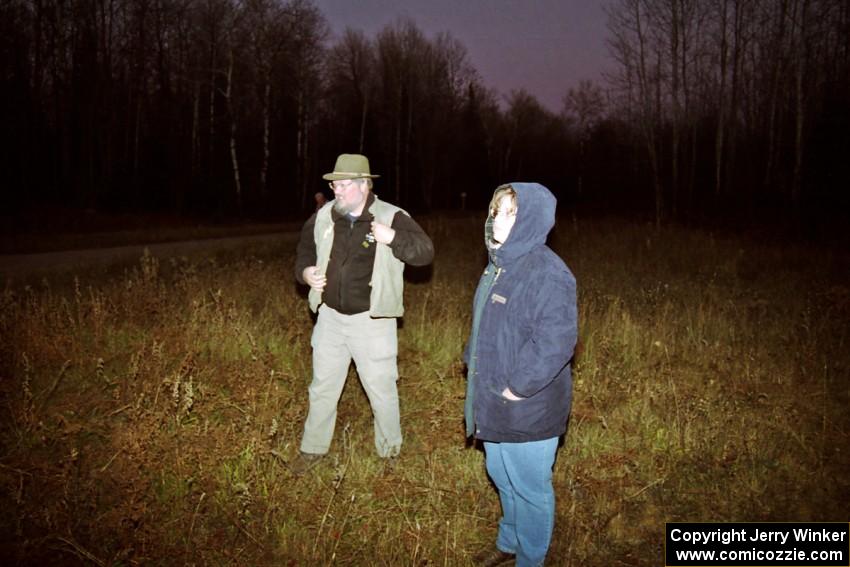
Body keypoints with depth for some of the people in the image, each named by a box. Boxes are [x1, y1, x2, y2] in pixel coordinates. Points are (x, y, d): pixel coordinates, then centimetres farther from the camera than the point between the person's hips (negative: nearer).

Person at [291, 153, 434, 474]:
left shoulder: (391, 217, -13)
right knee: (322, 387, 17)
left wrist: (393, 238, -32)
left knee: (382, 390, 10)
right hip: (330, 317, 4)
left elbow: (425, 252, -17)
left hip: (372, 321, -4)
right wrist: (305, 272, -5)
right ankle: (313, 448, 37)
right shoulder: (322, 217, 0)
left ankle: (390, 452, 34)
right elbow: (305, 249, 16)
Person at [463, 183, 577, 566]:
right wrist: (472, 362, 12)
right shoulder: (500, 264, 6)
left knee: (529, 487, 11)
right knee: (502, 477, 26)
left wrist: (519, 386, -24)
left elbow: (556, 339, -29)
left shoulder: (546, 272, -24)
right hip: (494, 403, 9)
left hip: (527, 409, -9)